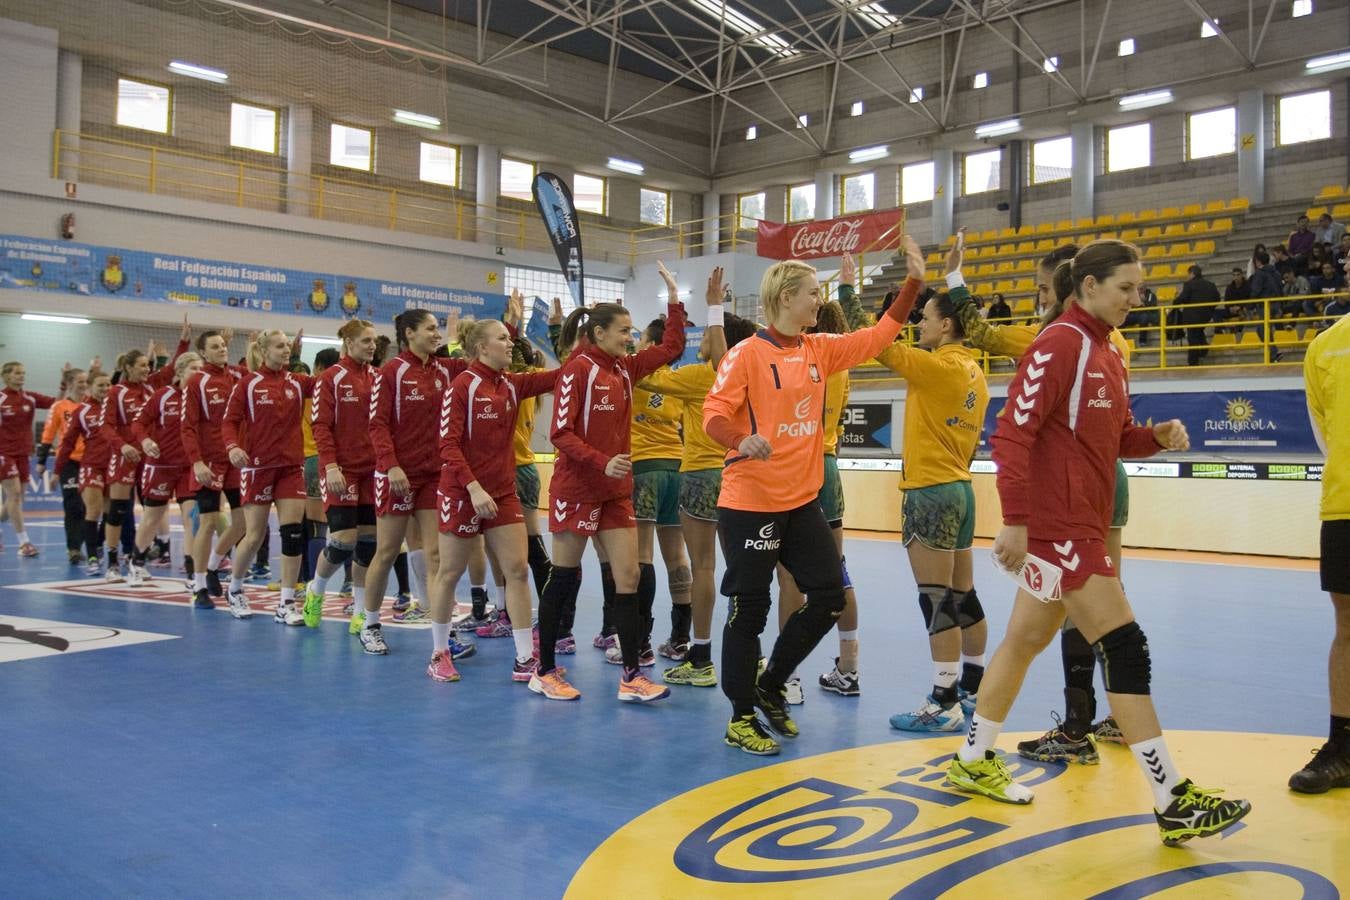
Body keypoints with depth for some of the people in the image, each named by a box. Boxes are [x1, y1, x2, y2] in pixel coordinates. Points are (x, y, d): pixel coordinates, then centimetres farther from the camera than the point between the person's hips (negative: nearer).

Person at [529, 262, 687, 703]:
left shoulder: (625, 367, 8)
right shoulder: (578, 368, -11)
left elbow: (671, 348, 13)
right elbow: (561, 432, -16)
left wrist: (674, 298, 6)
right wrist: (602, 462, -26)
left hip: (616, 492, 7)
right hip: (577, 488, -7)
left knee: (628, 579, 1)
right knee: (562, 580, 4)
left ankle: (631, 677, 5)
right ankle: (544, 672, 17)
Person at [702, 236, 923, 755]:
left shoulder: (820, 350, 9)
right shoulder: (748, 353, -10)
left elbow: (878, 337, 15)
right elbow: (714, 413, -15)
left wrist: (914, 281, 11)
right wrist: (741, 441, -35)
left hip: (802, 500, 7)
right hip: (749, 502, -7)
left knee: (829, 595, 9)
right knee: (749, 609, 1)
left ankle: (770, 687, 27)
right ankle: (740, 719, 17)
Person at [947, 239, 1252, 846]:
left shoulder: (1106, 352, 14)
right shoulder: (1059, 343, -13)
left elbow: (1114, 437, 21)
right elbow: (1013, 432, -19)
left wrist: (1156, 437, 0)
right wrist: (1015, 518, -23)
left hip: (1082, 522, 9)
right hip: (1057, 523, -9)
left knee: (1027, 638, 15)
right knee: (1124, 647, -7)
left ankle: (972, 762, 28)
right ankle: (1173, 803, 0)